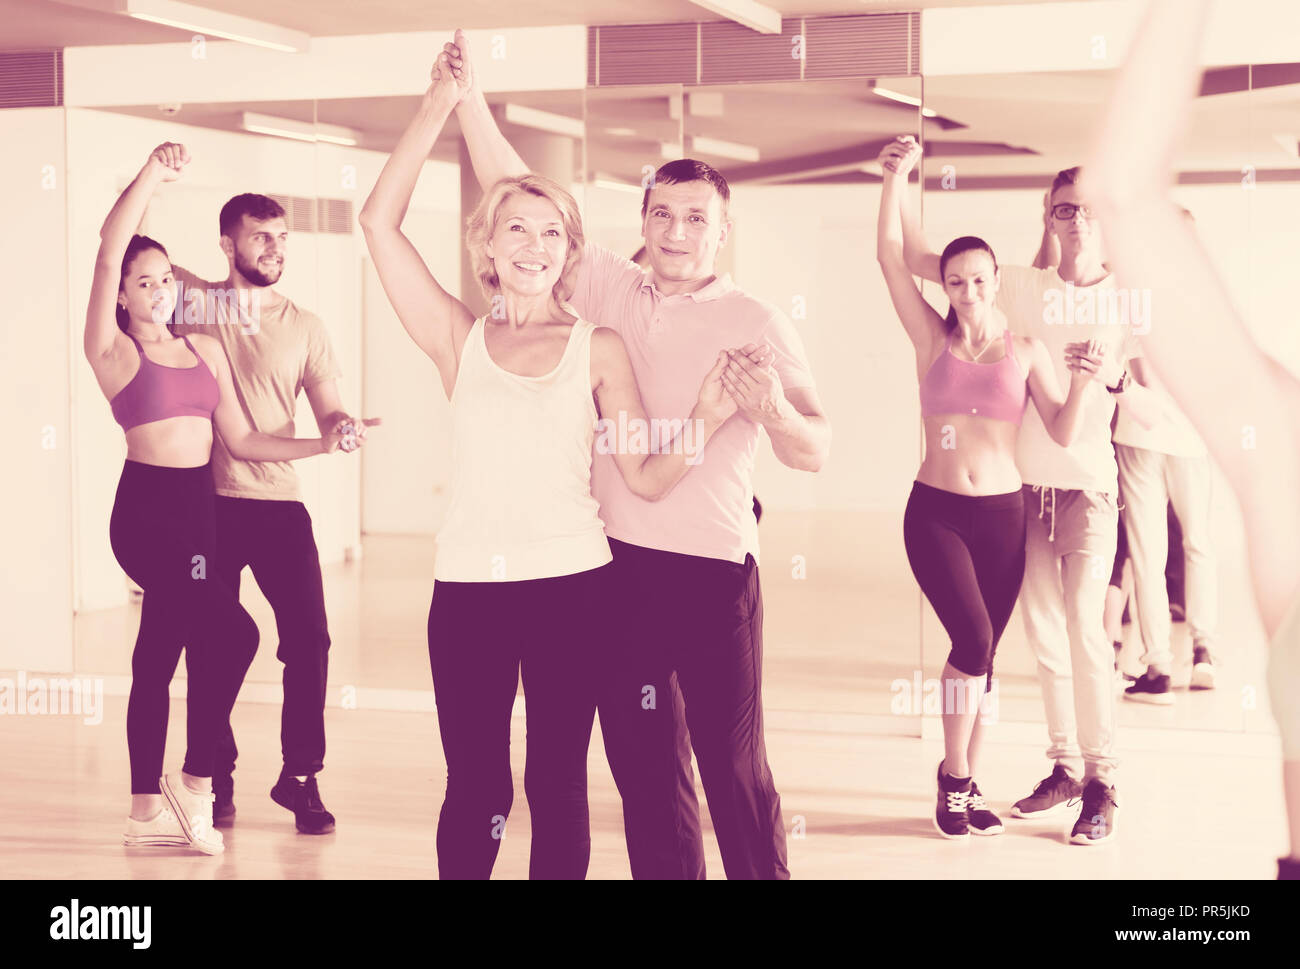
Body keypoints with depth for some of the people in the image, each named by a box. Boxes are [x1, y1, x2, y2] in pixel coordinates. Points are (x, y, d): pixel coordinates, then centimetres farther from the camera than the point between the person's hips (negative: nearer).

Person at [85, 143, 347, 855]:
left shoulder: (204, 349, 15)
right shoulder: (113, 351, -2)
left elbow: (241, 440, 14)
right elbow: (108, 255, -15)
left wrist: (322, 444, 3)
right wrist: (152, 176, -23)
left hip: (198, 509, 6)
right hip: (146, 509, -6)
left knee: (158, 658, 11)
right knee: (233, 632, -19)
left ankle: (147, 811, 19)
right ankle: (195, 781, -4)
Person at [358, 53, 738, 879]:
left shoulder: (598, 347, 6)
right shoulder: (459, 339, 7)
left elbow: (649, 478, 3)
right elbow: (380, 221, 0)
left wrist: (708, 421, -15)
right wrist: (439, 106, 0)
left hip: (573, 585, 0)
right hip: (469, 589, 0)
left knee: (558, 787, 7)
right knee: (475, 792, 3)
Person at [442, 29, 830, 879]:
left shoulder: (757, 323, -2)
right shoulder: (611, 291, 7)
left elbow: (816, 452, -6)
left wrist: (774, 411, -27)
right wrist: (470, 99, 0)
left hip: (715, 571, -3)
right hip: (619, 564, 4)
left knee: (734, 765, 0)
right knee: (644, 766, 11)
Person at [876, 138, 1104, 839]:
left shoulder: (1026, 352, 3)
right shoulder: (933, 339, 1)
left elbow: (1063, 434, -3)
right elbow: (890, 258, -7)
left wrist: (1081, 381, -20)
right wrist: (896, 177, -14)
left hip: (1002, 516, 2)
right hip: (935, 513, -2)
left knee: (980, 651, 7)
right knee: (973, 637, -17)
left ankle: (963, 783, 22)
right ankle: (955, 777, 0)